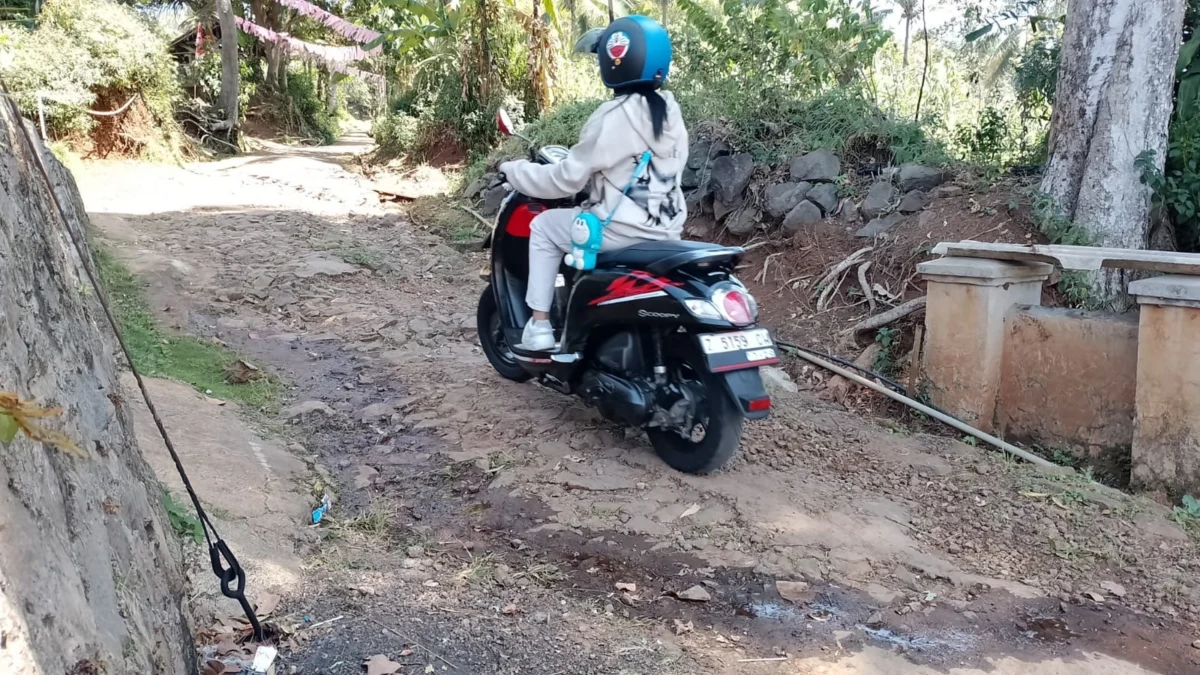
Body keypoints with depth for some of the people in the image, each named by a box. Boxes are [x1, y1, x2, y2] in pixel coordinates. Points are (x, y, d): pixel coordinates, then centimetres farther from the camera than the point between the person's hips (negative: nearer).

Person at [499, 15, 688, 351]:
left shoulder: (613, 116, -18)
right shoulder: (669, 108, 6)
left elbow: (567, 178, -15)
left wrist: (513, 170, -1)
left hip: (623, 229, -8)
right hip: (668, 227, 8)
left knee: (544, 227, 13)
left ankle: (540, 324, 11)